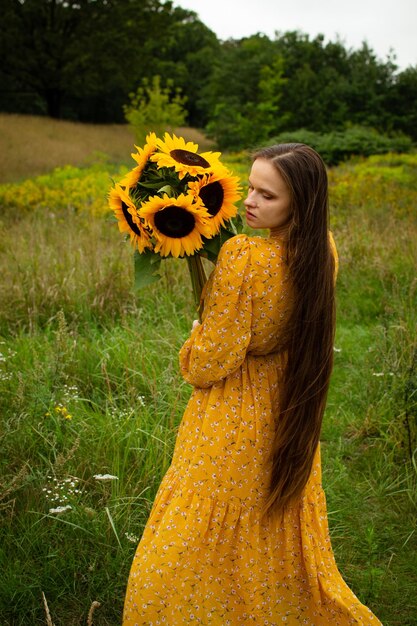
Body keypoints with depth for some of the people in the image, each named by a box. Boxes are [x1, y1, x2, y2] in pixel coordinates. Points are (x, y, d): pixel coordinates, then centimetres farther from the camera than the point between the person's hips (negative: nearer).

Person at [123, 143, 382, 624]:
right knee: (278, 540, 27)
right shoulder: (323, 252, -7)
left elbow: (207, 364, -21)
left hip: (233, 430, -7)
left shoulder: (242, 256, -28)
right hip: (290, 423, 7)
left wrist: (195, 336, 0)